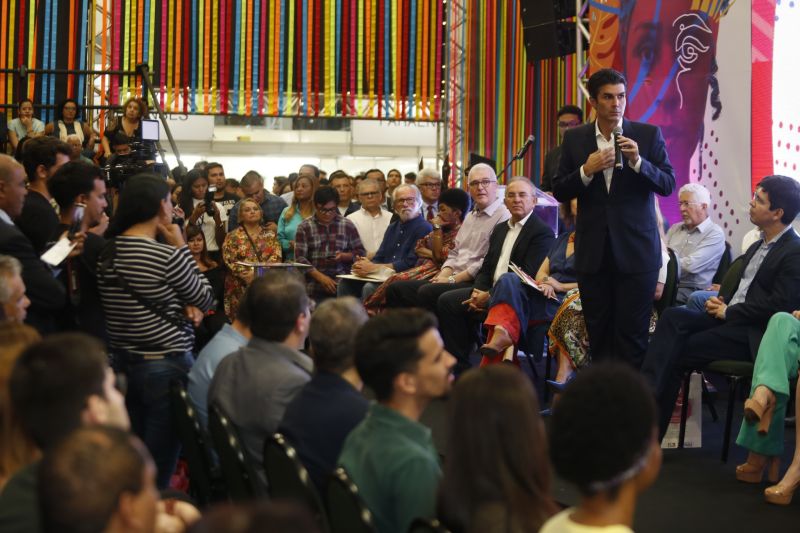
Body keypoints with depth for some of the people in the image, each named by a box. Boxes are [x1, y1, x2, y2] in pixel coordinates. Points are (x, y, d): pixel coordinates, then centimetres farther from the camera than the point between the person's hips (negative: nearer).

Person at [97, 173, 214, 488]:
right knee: (160, 462, 4)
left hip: (122, 361, 7)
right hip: (165, 365, -7)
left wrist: (184, 307, 1)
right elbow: (206, 300, -6)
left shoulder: (109, 252, 3)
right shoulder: (167, 255, -20)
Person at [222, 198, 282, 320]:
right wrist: (247, 275, -17)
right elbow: (229, 260, -4)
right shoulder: (233, 236, 6)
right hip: (241, 288, -2)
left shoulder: (270, 234, 13)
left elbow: (276, 256, 1)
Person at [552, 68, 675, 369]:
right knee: (598, 333, 8)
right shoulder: (575, 138, 6)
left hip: (636, 251, -2)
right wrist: (586, 171, -12)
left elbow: (667, 185, -2)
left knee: (632, 334, -3)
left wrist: (637, 161, -18)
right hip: (593, 251, 3)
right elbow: (559, 192, 5)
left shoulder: (648, 135, 1)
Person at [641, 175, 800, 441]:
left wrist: (728, 312, -12)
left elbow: (778, 305, -19)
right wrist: (722, 301, 3)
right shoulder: (759, 246, 19)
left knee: (676, 352, -17)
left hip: (753, 334, -8)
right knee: (672, 317, -17)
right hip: (729, 318, 8)